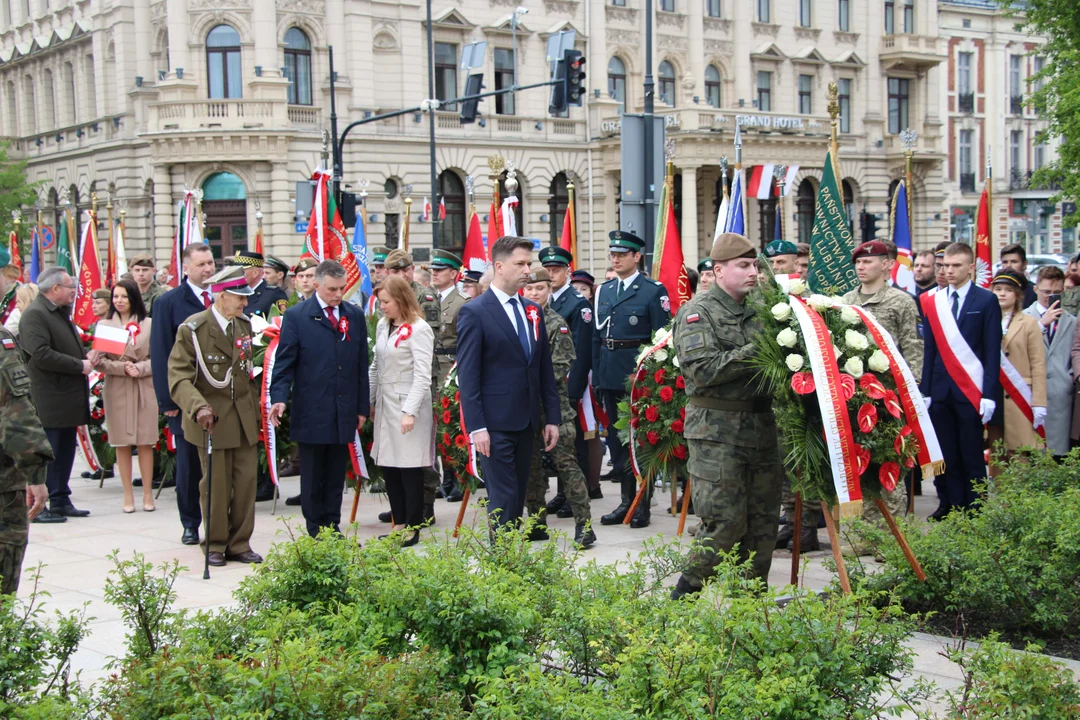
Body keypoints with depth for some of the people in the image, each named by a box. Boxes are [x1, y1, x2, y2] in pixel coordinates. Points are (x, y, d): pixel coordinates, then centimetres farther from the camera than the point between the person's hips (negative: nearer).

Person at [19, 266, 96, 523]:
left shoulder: (61, 313, 18)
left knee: (65, 451, 13)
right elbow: (41, 355, -23)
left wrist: (87, 356, 7)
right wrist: (79, 365, -19)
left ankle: (61, 501, 21)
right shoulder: (35, 314, -13)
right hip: (49, 399, -9)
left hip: (68, 397, 9)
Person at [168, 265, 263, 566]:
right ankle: (215, 545, 17)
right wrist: (198, 407, -30)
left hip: (244, 417, 5)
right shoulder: (192, 329, -10)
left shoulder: (244, 325, 9)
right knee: (215, 484, 2)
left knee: (246, 480, 4)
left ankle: (239, 543, 15)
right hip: (212, 418, -5)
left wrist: (256, 410, 13)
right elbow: (179, 377, -16)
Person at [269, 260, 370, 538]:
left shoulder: (355, 316, 10)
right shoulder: (296, 316, -1)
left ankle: (333, 529, 17)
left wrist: (362, 408, 9)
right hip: (311, 413, -3)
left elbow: (361, 365, 11)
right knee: (312, 478, 5)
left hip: (344, 413, 3)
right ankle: (316, 532, 14)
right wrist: (279, 398, -17)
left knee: (336, 477, 9)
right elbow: (284, 363, -3)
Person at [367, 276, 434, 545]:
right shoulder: (383, 326, 11)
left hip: (408, 405, -7)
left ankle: (412, 529, 8)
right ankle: (399, 523, 19)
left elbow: (422, 376, -16)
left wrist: (410, 411, -22)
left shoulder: (419, 330, -11)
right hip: (385, 404, 7)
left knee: (410, 469, -1)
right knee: (388, 467, 9)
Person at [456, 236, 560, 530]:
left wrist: (552, 417, 11)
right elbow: (468, 376, -10)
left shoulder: (532, 311, 13)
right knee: (503, 500, -6)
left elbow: (545, 368, 15)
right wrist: (476, 427, -15)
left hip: (527, 423, 6)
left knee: (518, 496, 11)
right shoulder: (474, 312, -7)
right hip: (495, 425, -6)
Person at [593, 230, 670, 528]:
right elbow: (596, 336, 14)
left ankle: (644, 504, 9)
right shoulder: (604, 291, 13)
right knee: (616, 437, 10)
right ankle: (627, 500, 20)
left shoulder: (653, 291, -5)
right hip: (610, 375, 6)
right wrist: (596, 375, 8)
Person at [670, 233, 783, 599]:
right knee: (725, 522, -8)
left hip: (762, 428, 7)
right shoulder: (697, 313, -5)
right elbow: (704, 369, -18)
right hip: (717, 432, -6)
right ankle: (685, 594, 10)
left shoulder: (759, 311, 14)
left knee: (763, 522, 9)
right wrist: (757, 351, -20)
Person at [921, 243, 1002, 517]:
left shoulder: (986, 301, 0)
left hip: (971, 390, -3)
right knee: (945, 454, 6)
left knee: (972, 455, 1)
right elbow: (929, 348, 8)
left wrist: (989, 394, -9)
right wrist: (924, 390, 0)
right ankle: (949, 504, 15)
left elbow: (992, 351, -3)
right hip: (941, 389, 3)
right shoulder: (932, 301, 9)